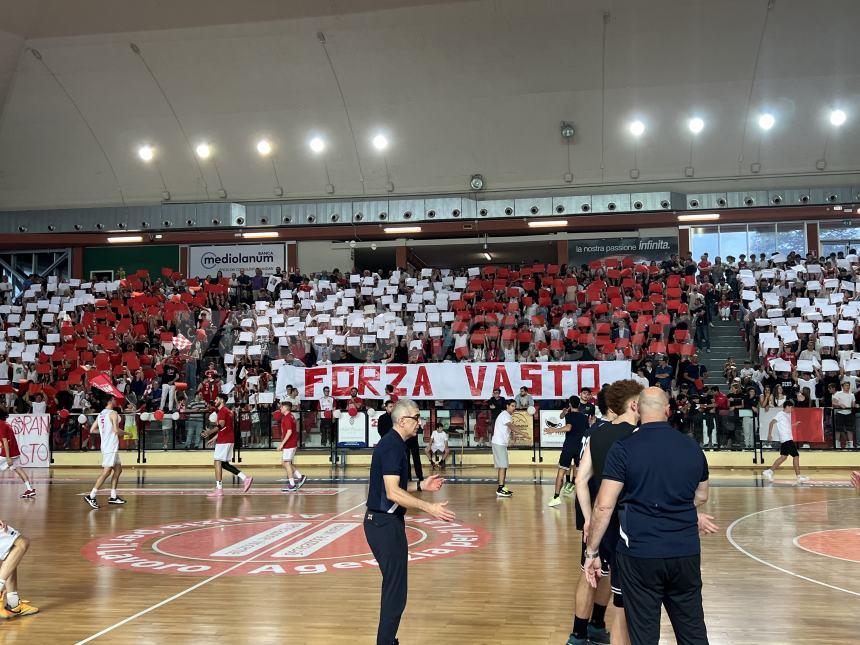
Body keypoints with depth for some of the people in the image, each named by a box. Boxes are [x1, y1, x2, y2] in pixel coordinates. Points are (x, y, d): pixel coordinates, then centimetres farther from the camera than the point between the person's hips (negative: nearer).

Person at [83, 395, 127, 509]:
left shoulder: (100, 414, 14)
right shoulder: (113, 413, -11)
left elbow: (92, 430, 14)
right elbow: (116, 430, -20)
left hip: (106, 446, 10)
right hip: (111, 447, -10)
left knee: (118, 469, 16)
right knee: (106, 472, -11)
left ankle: (113, 497, 17)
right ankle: (91, 496, -13)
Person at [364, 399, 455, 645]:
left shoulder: (392, 444, 13)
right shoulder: (392, 446, -18)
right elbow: (393, 492, -27)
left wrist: (421, 485, 16)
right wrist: (429, 508, -29)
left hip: (383, 521, 11)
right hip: (385, 523, -11)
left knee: (393, 586, 19)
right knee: (395, 591, -5)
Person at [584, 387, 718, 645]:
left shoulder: (623, 448, -9)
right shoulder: (692, 447, 4)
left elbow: (604, 506, -12)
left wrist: (592, 552, -5)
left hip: (639, 554, -3)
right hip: (687, 553, 4)